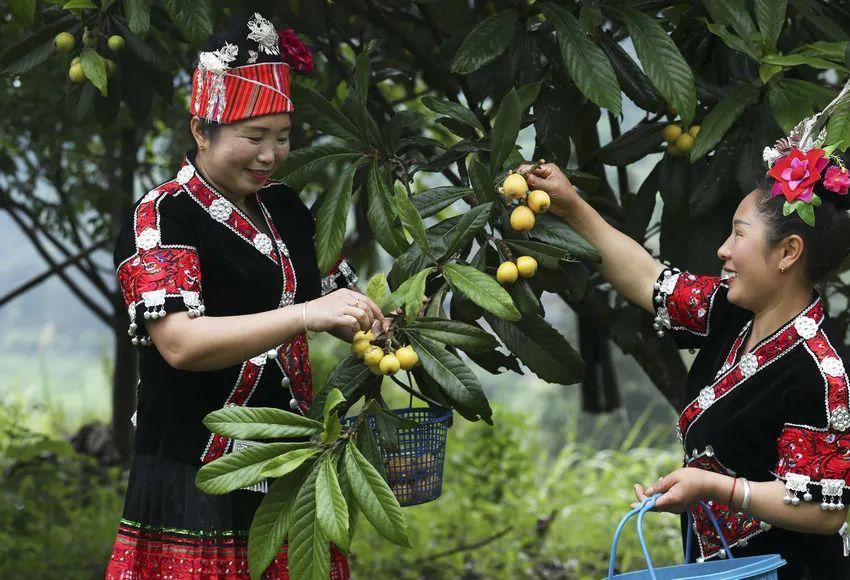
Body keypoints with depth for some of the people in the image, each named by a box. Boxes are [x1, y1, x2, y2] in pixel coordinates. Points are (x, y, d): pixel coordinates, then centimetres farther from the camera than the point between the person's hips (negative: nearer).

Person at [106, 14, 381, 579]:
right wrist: (307, 314, -34)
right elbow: (179, 343, -25)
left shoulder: (284, 208, 11)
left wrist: (380, 314, -2)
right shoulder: (162, 218, -11)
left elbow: (335, 294, 22)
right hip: (200, 485, -7)